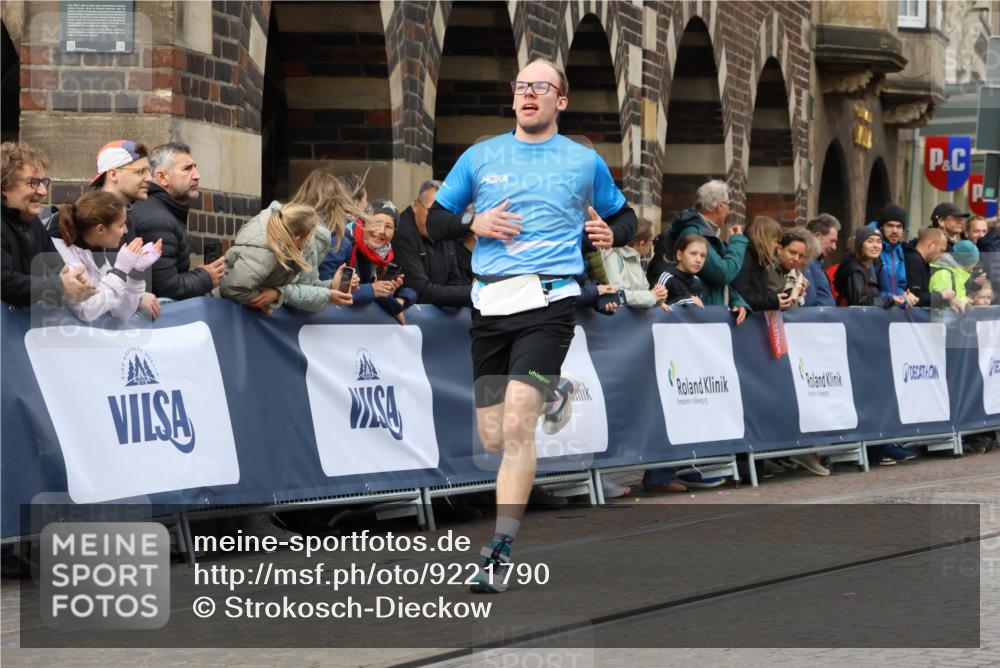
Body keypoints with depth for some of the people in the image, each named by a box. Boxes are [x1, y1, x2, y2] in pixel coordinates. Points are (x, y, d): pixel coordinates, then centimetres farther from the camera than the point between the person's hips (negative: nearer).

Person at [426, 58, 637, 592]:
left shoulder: (585, 162, 9)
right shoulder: (480, 157, 12)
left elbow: (624, 216, 23)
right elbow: (435, 221, 16)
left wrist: (611, 234, 0)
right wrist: (474, 222, -4)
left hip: (548, 302, -3)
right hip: (489, 305, 3)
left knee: (516, 426, -19)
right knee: (493, 438, 6)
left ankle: (500, 551, -15)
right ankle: (551, 396, 41)